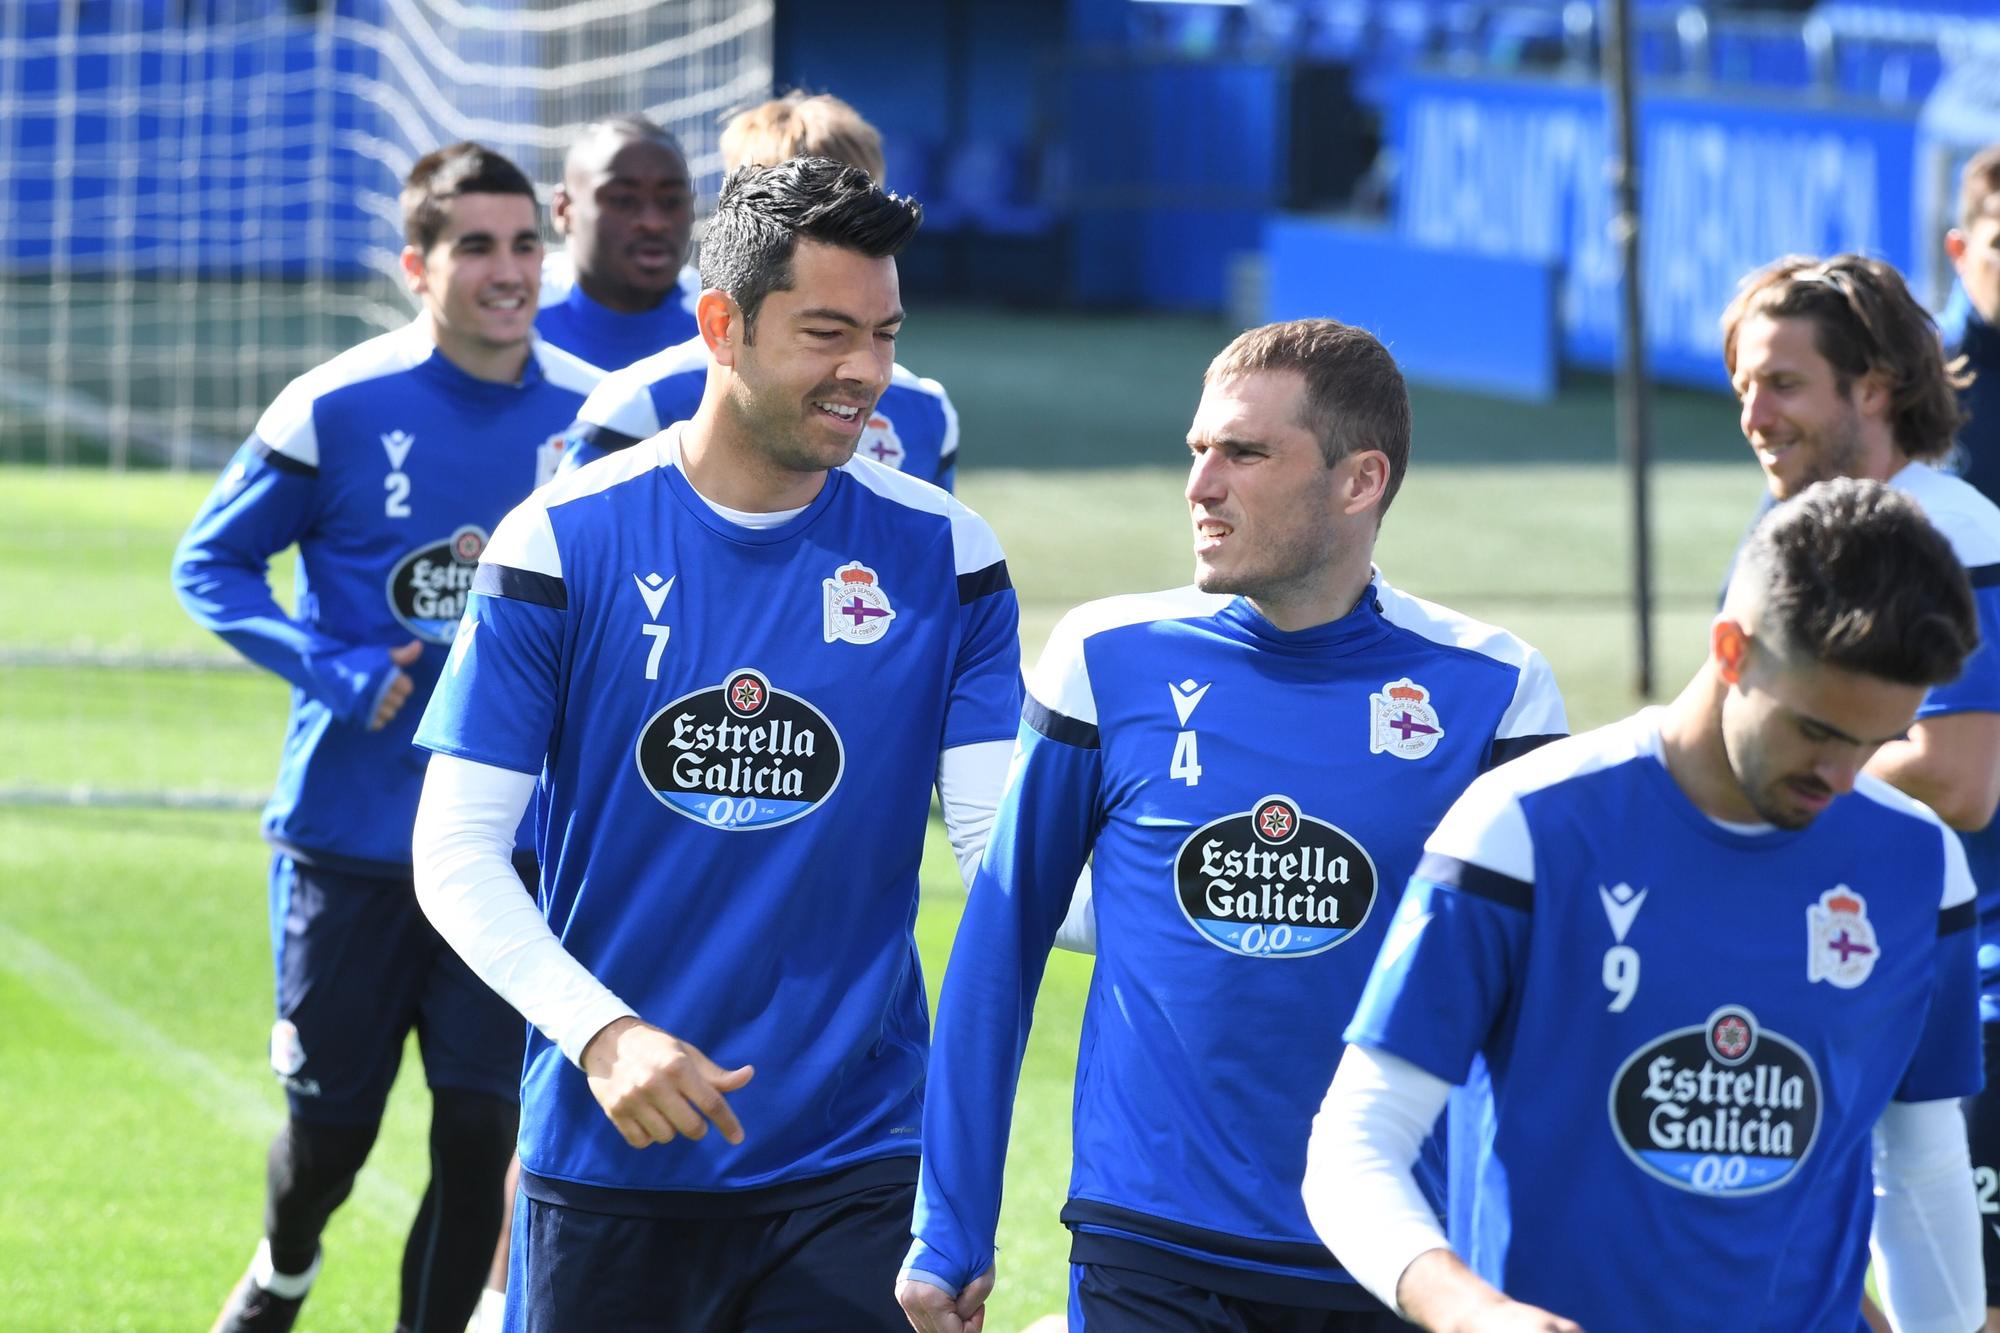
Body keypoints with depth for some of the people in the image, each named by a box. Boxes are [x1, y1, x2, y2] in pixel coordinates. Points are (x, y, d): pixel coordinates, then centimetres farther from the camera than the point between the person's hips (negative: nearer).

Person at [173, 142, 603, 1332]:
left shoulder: (594, 417, 0)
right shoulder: (339, 410, -8)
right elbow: (212, 563, 0)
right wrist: (334, 672, -13)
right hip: (351, 825, -1)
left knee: (479, 1126, -3)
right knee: (332, 1122, 9)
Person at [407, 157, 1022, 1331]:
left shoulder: (941, 554, 1)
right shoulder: (565, 540, -4)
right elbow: (456, 849, -5)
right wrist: (600, 1032, -20)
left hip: (855, 1166, 1)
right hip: (609, 1149, 0)